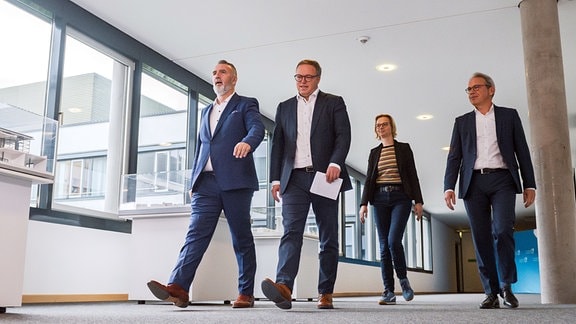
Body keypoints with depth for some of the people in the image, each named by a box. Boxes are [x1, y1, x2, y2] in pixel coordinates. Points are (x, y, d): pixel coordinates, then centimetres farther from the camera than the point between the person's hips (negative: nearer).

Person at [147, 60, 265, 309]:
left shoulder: (246, 105, 8)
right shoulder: (206, 111, 26)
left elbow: (258, 128, -12)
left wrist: (247, 142, -35)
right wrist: (193, 181, 18)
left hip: (235, 182, -4)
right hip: (206, 182, 5)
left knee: (242, 239, 1)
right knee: (196, 233, -8)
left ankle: (246, 293, 8)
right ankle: (178, 288, -18)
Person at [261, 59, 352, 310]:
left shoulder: (334, 103, 11)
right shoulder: (284, 107, 18)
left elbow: (343, 135, -1)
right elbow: (277, 145, 15)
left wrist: (335, 163, -18)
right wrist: (276, 179, 6)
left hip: (324, 176, -1)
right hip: (295, 178, 1)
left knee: (328, 237, 2)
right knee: (291, 231, -14)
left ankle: (326, 293, 8)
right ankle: (283, 287, -27)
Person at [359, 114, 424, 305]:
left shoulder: (403, 148, 8)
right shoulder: (374, 152, 15)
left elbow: (412, 175, 3)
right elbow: (369, 179, 11)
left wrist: (418, 201, -4)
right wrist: (364, 203, 0)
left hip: (400, 198, -3)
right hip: (380, 199, 3)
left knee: (394, 240, -19)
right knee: (384, 245, -1)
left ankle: (403, 279, 5)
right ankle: (389, 292, 2)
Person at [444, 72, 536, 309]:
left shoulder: (509, 115, 12)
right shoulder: (462, 122, 15)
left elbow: (522, 151, 9)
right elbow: (454, 157, 9)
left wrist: (529, 185, 2)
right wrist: (449, 187, -4)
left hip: (502, 180, -2)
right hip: (474, 183, 2)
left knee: (502, 231, -17)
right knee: (481, 238, -1)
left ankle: (506, 286, 0)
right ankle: (491, 292, 5)